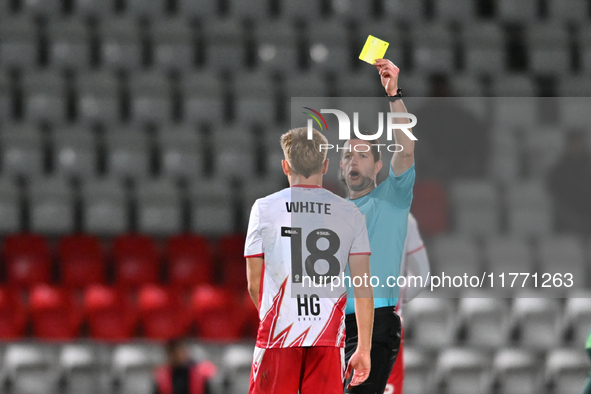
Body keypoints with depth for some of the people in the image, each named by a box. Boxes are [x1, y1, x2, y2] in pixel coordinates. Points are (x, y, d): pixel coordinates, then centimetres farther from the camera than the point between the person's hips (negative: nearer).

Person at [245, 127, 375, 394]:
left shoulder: (264, 208, 3)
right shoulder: (349, 213, 5)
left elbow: (254, 284, 6)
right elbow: (363, 287, 3)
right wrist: (364, 349, 6)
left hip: (278, 336, -1)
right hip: (328, 339, 1)